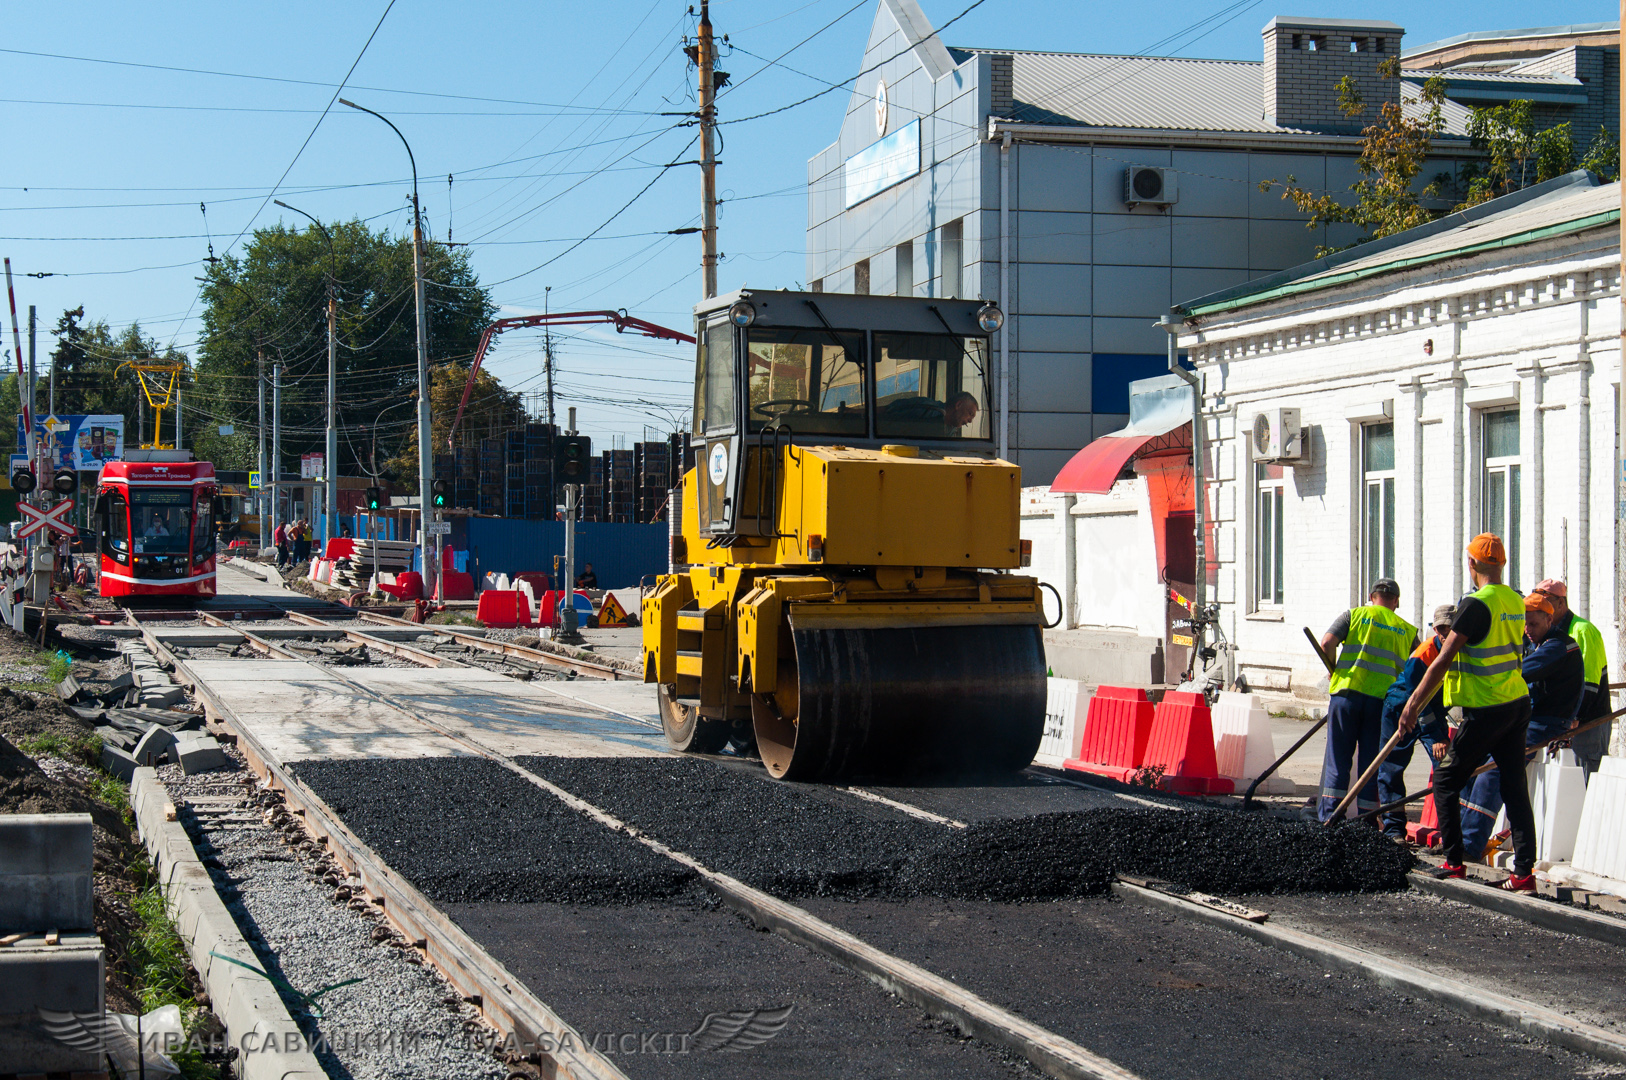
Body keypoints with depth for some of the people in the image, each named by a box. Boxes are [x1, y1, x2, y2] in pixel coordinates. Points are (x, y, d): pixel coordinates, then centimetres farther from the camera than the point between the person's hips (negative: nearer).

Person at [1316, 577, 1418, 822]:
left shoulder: (1354, 615, 8)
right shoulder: (1407, 630, 13)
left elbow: (1327, 642, -5)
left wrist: (1334, 670, 11)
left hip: (1348, 692, -1)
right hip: (1383, 700, 1)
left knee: (1337, 757, 4)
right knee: (1372, 764, 6)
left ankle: (1329, 814, -1)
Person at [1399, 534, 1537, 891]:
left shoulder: (1476, 604, -16)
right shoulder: (1516, 602, 6)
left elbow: (1443, 661, -16)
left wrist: (1414, 703, -11)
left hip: (1486, 711, -7)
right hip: (1518, 704, 7)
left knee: (1446, 780, 6)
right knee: (1514, 787, 7)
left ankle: (1453, 863, 6)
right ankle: (1524, 872, 3)